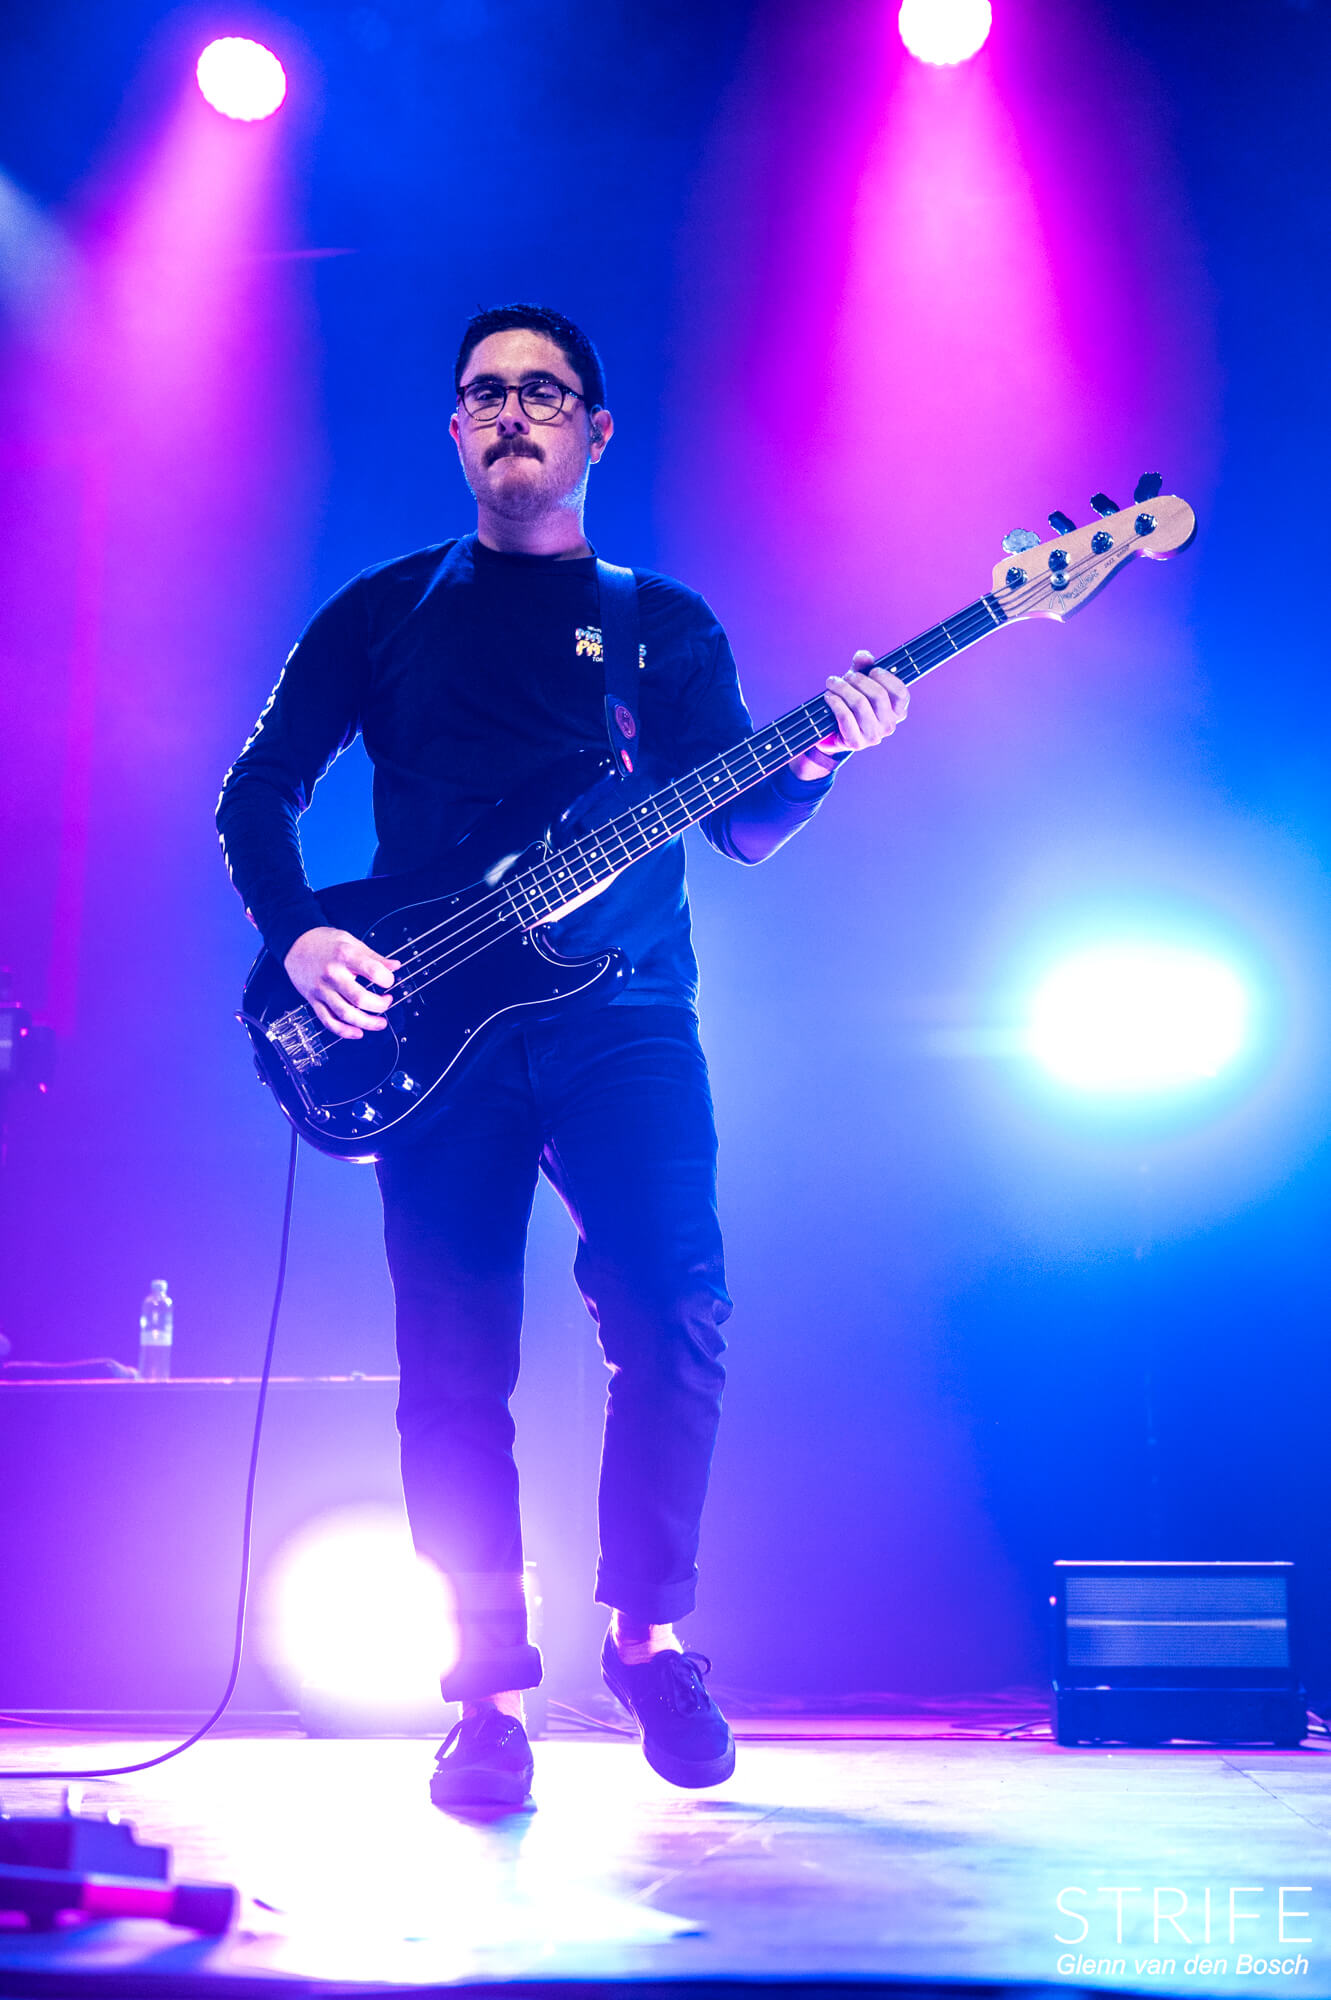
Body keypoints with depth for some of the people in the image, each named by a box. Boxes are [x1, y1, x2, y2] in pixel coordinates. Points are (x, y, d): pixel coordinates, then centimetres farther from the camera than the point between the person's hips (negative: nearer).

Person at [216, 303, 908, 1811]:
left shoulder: (668, 626, 17)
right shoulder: (385, 609, 15)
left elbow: (744, 826, 9)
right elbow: (257, 788, 13)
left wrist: (819, 757, -12)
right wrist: (298, 936, -4)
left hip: (624, 1018, 0)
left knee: (675, 1318, -13)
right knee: (455, 1364, -3)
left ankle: (647, 1632, 9)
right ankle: (490, 1696, 9)